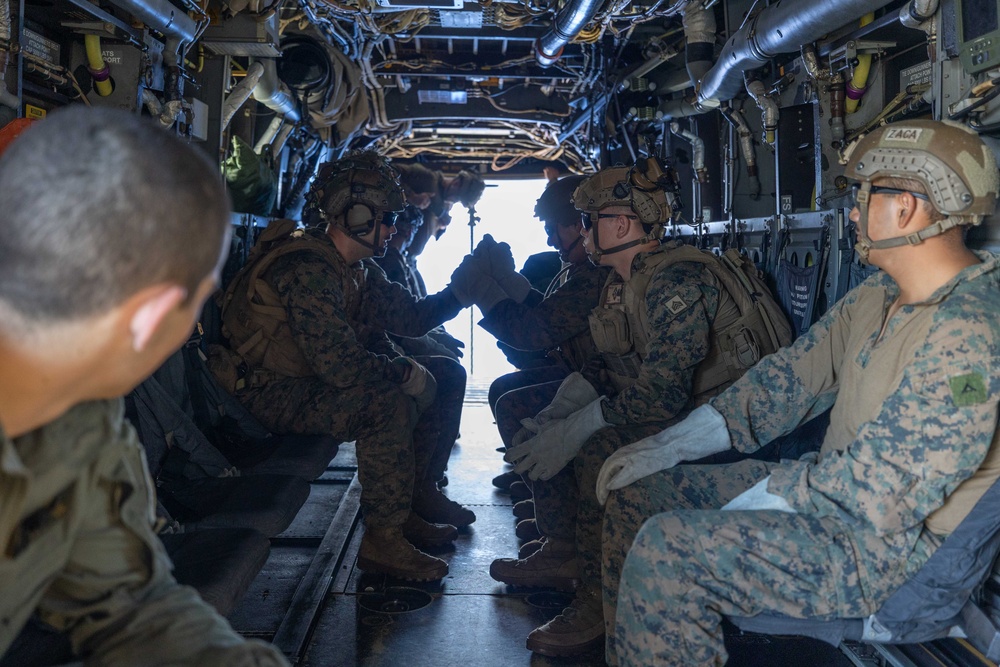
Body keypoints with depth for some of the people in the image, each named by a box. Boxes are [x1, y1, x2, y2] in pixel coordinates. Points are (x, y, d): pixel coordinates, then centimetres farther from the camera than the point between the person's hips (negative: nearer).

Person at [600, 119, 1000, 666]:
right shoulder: (878, 295, 7)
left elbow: (881, 486, -27)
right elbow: (792, 377, 9)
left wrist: (744, 506, -17)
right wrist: (666, 447, 1)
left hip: (899, 543, -9)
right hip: (834, 492, 9)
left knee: (667, 548, -26)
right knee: (636, 494, 5)